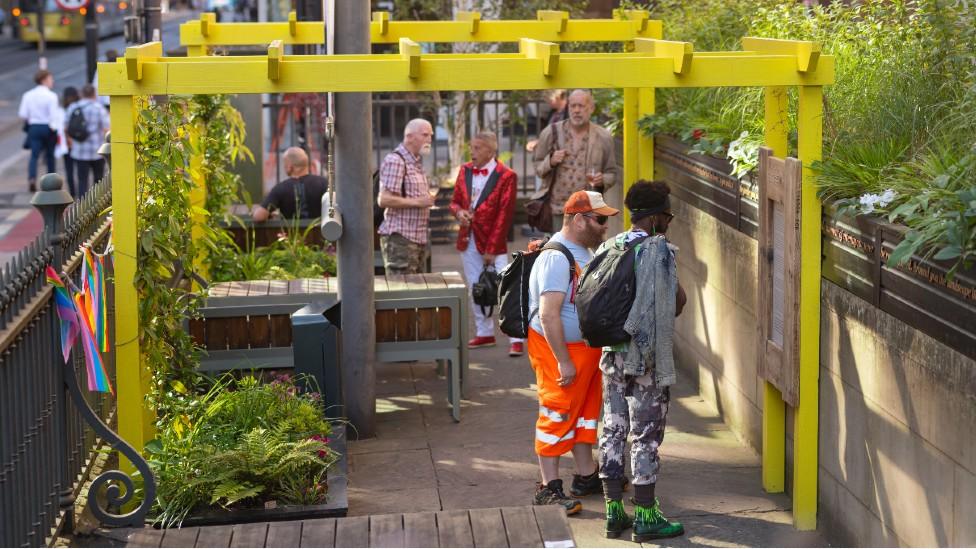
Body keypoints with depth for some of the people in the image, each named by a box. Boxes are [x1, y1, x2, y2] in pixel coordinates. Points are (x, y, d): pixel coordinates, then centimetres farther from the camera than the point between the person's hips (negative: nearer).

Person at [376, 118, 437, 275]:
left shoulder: (417, 162, 19)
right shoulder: (395, 161, -12)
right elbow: (383, 200, -20)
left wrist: (427, 202, 12)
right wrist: (417, 202, -20)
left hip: (418, 238, 9)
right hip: (400, 238, -9)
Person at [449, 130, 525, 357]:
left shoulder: (506, 176, -10)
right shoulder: (465, 171, 8)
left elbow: (504, 215, -12)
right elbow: (455, 201, 17)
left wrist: (492, 249, -14)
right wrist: (459, 212, -9)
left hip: (493, 241, -6)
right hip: (468, 239, 6)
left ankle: (516, 339, -6)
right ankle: (484, 333, 26)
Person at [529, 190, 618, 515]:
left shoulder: (585, 252, 11)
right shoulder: (556, 258, -21)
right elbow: (548, 315, -27)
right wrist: (563, 362, -26)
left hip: (587, 348, 10)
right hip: (559, 348, -10)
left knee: (587, 411, 18)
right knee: (558, 415, -4)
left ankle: (586, 476, 30)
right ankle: (549, 488, 3)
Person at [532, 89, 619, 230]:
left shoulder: (603, 137, 5)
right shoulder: (551, 133, 4)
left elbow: (612, 173, 11)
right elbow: (537, 167, 10)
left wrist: (602, 180, -11)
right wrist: (550, 162, -11)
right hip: (557, 211, 0)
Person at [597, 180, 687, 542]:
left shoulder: (608, 248, 6)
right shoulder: (658, 249, -14)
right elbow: (678, 302, -10)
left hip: (612, 355, 7)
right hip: (648, 359, -7)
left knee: (613, 431, 11)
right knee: (645, 437, 0)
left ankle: (614, 511, 17)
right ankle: (645, 517, 6)